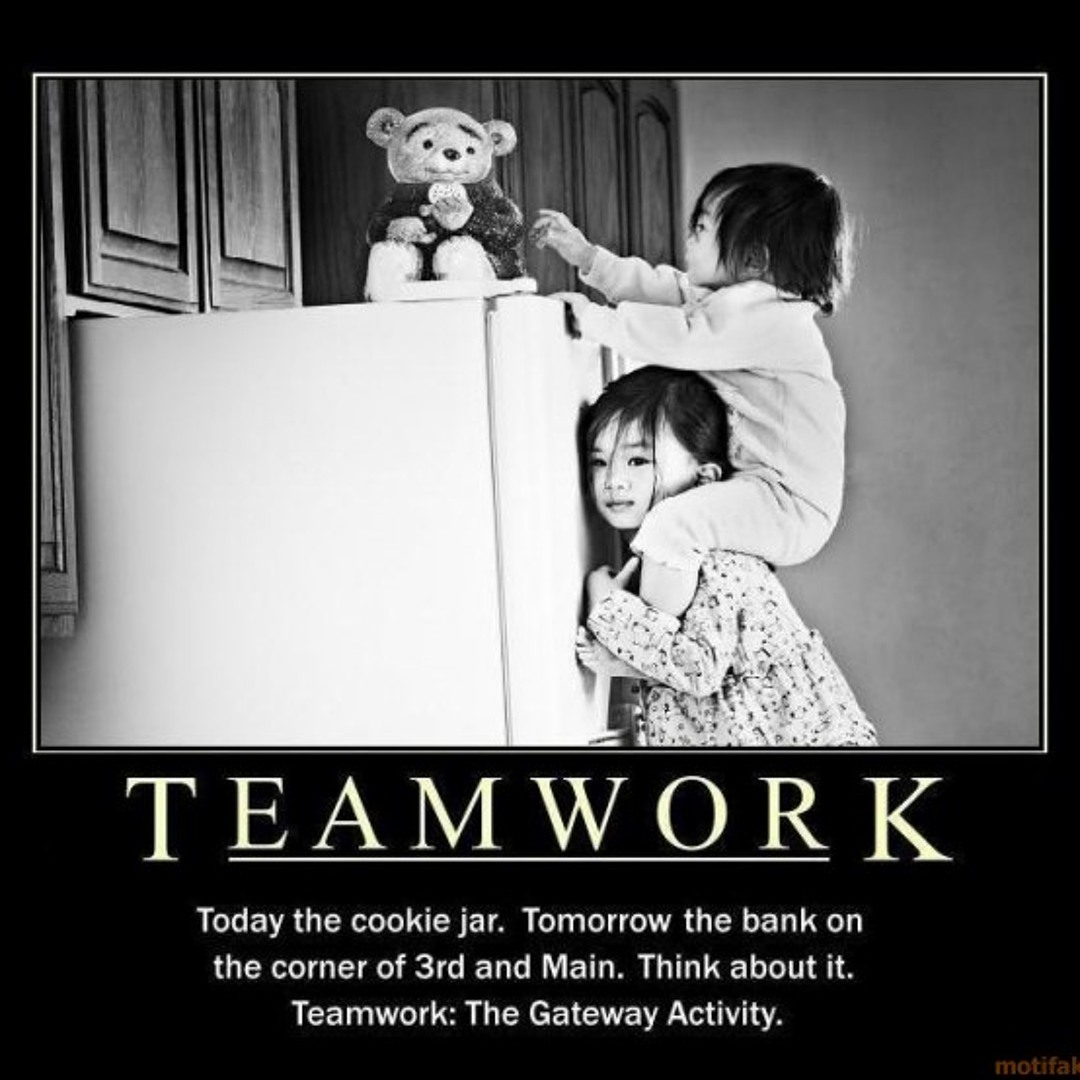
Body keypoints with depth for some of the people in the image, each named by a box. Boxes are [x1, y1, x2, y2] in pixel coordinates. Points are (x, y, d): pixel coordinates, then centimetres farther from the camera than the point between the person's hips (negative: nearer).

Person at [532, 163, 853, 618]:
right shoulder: (735, 299, 11)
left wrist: (591, 317, -13)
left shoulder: (760, 313, -22)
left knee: (666, 527, -28)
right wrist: (585, 255, 15)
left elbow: (673, 339, -26)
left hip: (791, 505, -12)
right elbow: (660, 287, 19)